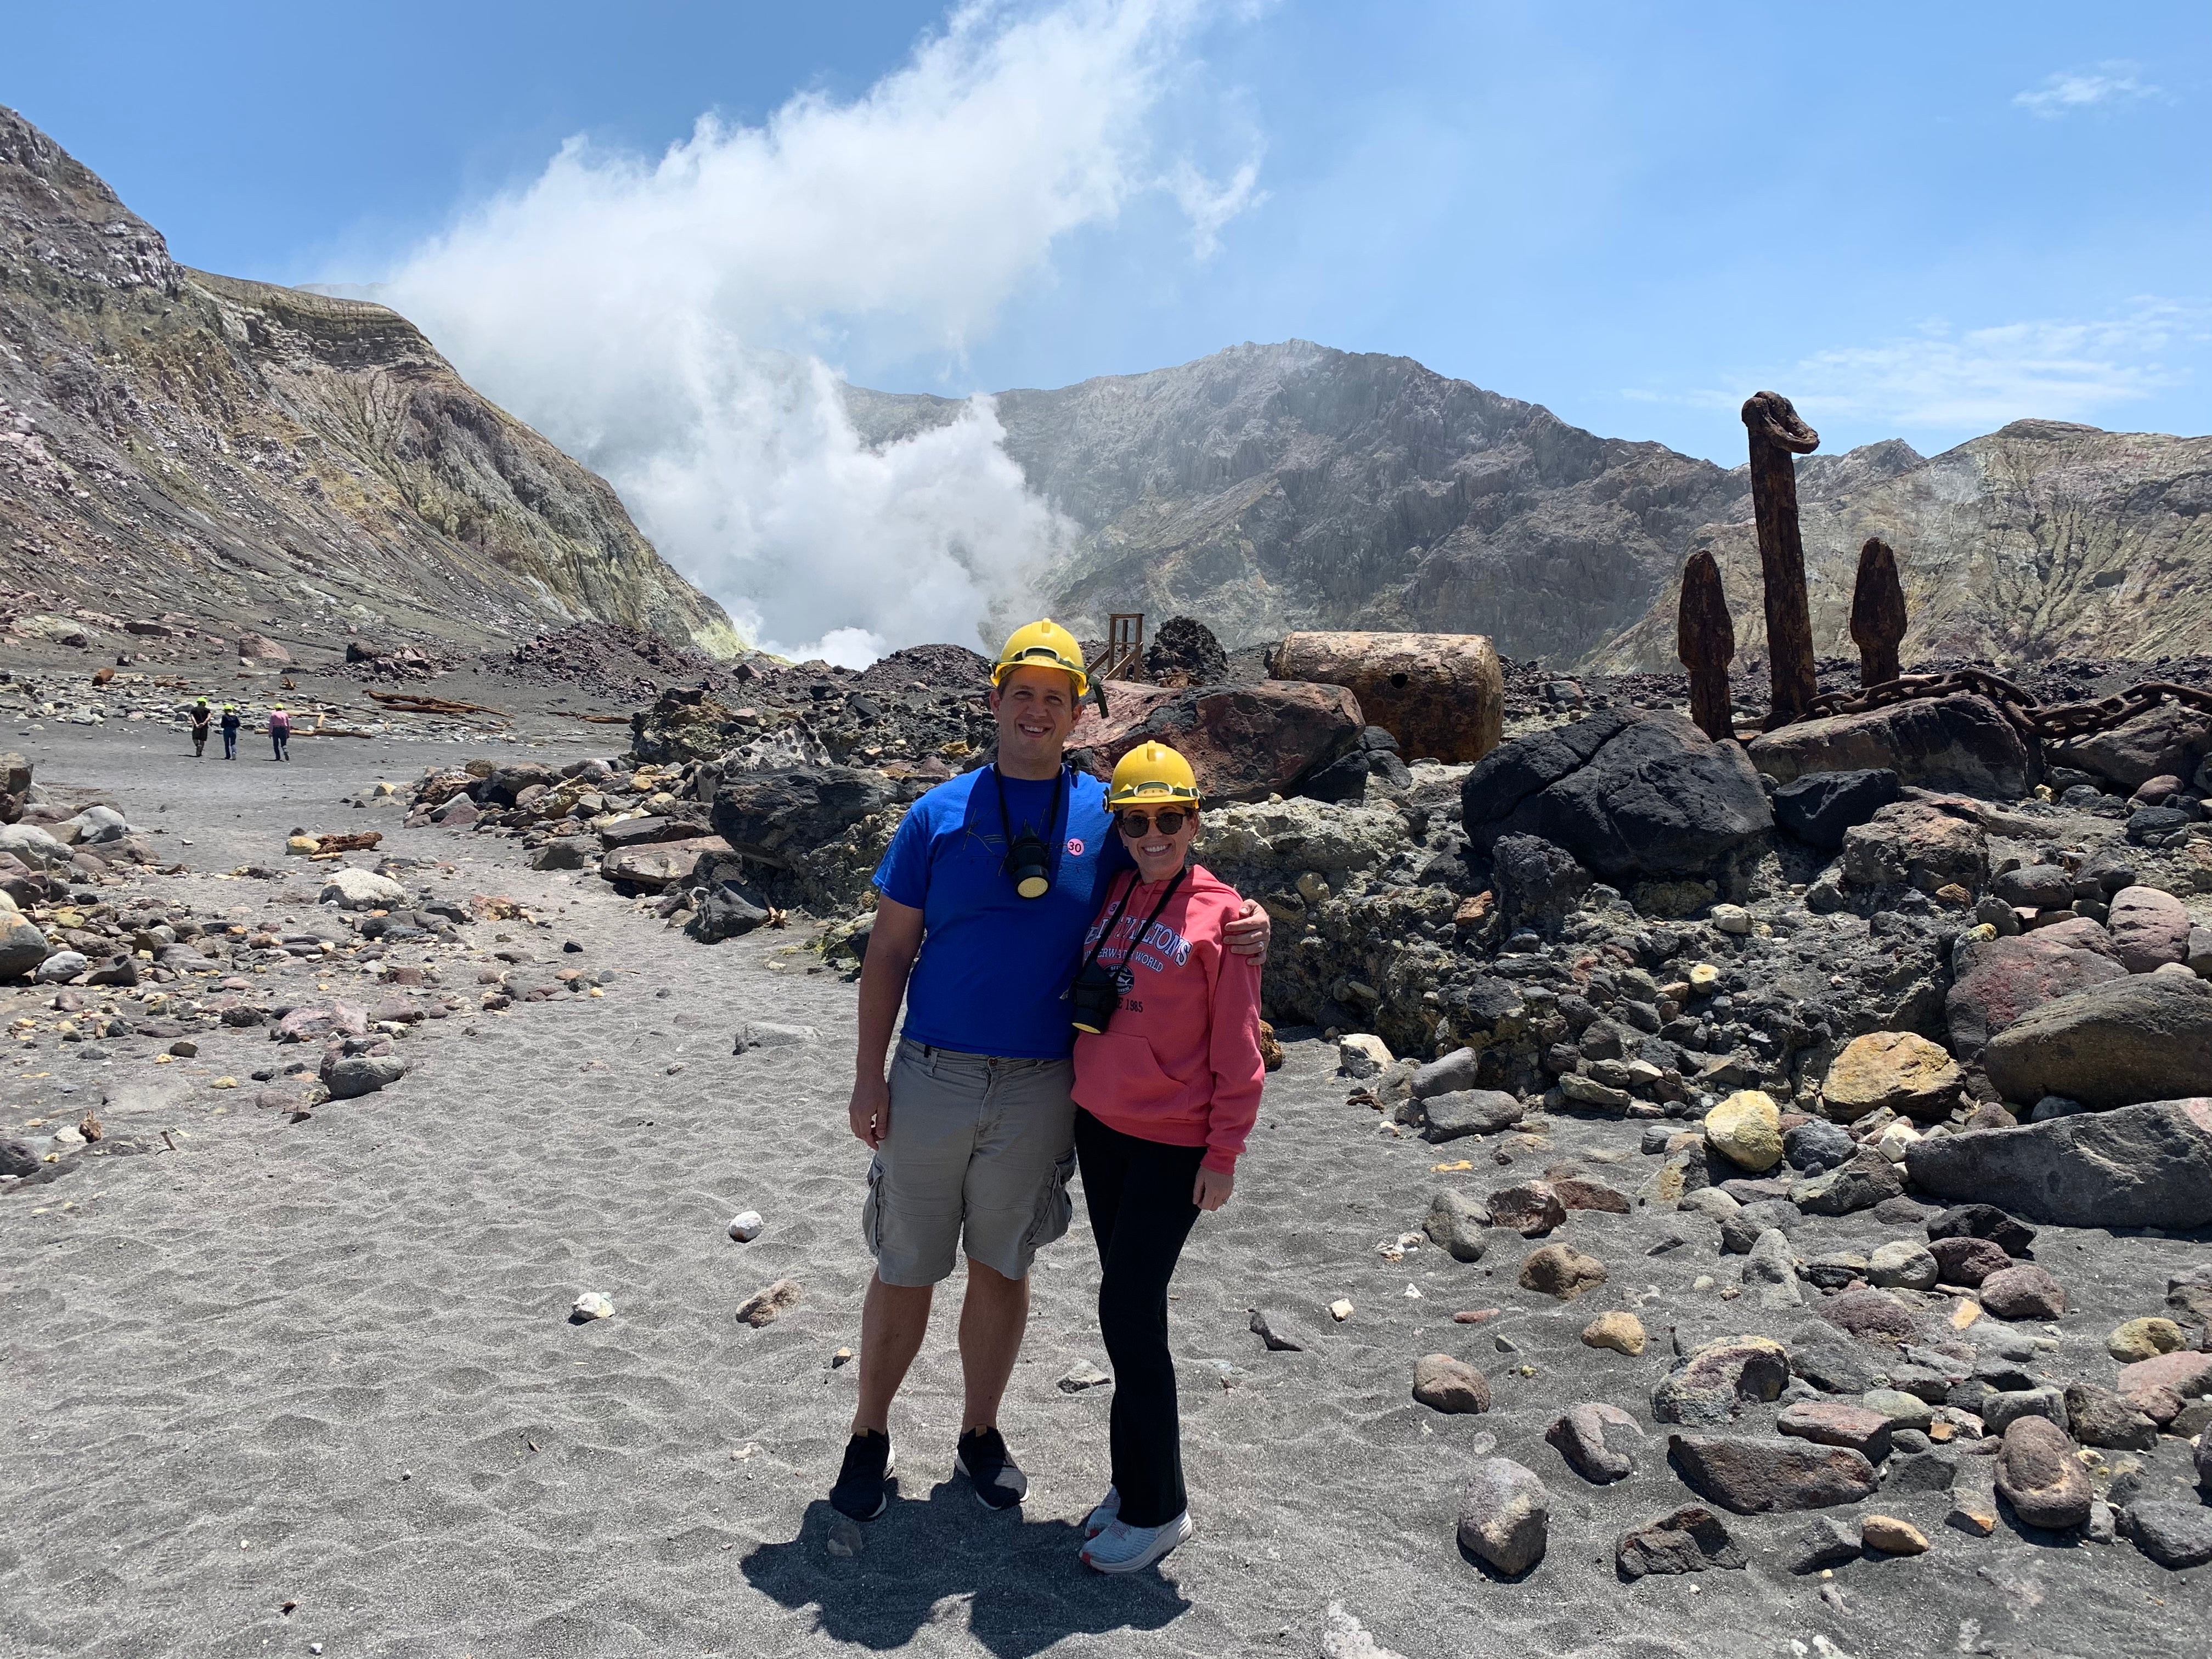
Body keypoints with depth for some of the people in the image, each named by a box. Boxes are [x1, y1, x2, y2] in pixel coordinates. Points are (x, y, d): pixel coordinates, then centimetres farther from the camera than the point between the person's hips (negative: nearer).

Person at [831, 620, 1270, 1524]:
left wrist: (1240, 927, -12)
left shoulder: (1103, 814, 1)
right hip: (931, 1076, -1)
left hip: (1040, 1089, 1)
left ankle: (980, 1434, 35)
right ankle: (869, 1434, 31)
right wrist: (869, 1075, -4)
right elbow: (888, 950, 1)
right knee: (905, 1271, 10)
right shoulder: (941, 812, -2)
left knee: (1001, 1268, 16)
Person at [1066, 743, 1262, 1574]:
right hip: (1099, 1127, 6)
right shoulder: (1108, 899, 5)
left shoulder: (1218, 914, -12)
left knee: (1129, 1311, -4)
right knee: (1130, 1301, 14)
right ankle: (1138, 1479, 29)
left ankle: (1155, 1507, 12)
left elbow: (1237, 1049, -10)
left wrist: (1225, 1154, -9)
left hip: (1173, 1144, -6)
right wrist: (1074, 1105, 11)